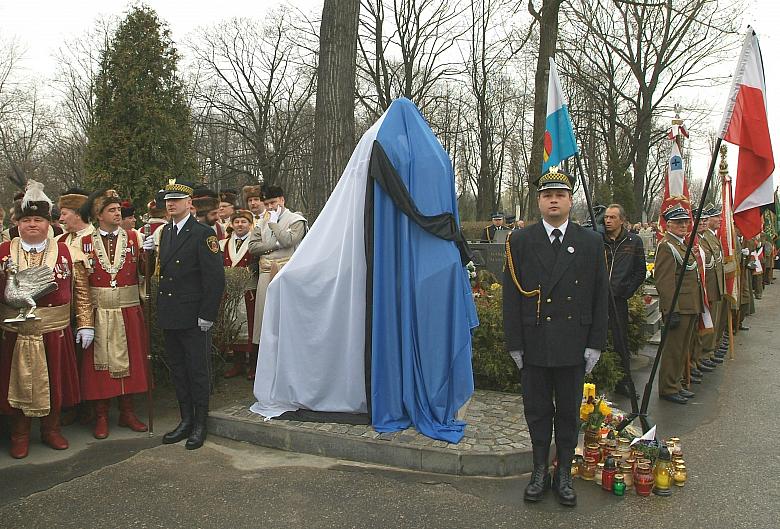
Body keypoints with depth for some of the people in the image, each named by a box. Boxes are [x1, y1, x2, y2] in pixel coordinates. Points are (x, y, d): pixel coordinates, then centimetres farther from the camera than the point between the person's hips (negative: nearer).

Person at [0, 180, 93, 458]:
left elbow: (81, 291, 2)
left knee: (55, 381, 10)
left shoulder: (65, 252, 2)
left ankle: (51, 429, 29)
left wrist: (86, 324, -1)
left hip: (55, 332, 0)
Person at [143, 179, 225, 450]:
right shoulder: (165, 232, 12)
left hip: (193, 317, -7)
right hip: (169, 315, 7)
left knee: (197, 370, 3)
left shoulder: (203, 233, -10)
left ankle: (199, 424, 15)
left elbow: (215, 277, -13)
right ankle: (186, 420, 26)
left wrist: (207, 314, -16)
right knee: (177, 369, 14)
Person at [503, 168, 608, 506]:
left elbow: (601, 297, 4)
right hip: (534, 345, 0)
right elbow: (511, 296, 0)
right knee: (537, 411, 11)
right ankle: (540, 471, 28)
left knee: (568, 412, 12)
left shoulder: (591, 242, 3)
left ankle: (564, 474, 27)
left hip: (573, 347, 0)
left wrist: (595, 344, 0)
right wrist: (515, 344, -3)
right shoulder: (520, 241, 1)